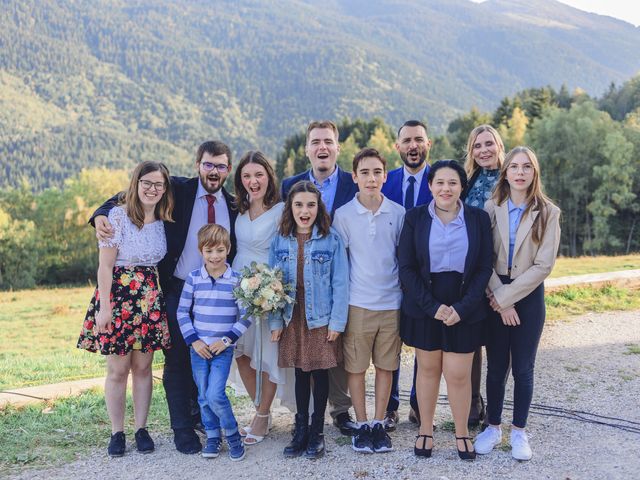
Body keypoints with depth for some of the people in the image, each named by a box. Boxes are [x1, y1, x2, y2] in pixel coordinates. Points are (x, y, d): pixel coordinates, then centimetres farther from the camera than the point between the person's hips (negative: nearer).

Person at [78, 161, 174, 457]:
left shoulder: (163, 220, 5)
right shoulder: (118, 215, -11)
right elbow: (105, 266, -11)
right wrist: (104, 307, -14)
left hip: (150, 298, 4)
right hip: (118, 295, -4)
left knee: (143, 367, 9)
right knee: (118, 369, 2)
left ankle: (141, 429, 20)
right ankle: (117, 433, 15)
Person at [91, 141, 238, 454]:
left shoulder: (233, 205, 5)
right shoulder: (177, 190, -4)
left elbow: (235, 252, 10)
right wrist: (102, 214, -22)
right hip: (177, 291, -3)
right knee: (178, 361, 4)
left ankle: (200, 414, 34)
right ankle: (182, 429, 16)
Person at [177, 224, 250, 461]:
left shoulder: (237, 280, -4)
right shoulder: (194, 278, 0)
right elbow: (182, 312, 3)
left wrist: (226, 339, -11)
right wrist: (193, 341, -6)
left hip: (223, 349, -2)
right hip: (198, 348, 2)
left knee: (215, 395, -12)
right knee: (203, 396, 9)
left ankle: (233, 436, 7)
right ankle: (213, 437, 25)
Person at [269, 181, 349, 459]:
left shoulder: (331, 240, -8)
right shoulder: (280, 241, 1)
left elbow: (340, 283, -7)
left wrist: (337, 322, -11)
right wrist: (275, 322, -1)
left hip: (322, 319, -2)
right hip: (293, 319, 3)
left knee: (320, 373, 7)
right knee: (300, 373, 12)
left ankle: (317, 431, 20)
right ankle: (301, 429, 23)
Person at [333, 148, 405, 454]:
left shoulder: (398, 214, 3)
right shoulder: (343, 215, -1)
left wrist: (406, 296, 8)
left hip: (391, 302, 1)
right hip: (357, 302, -1)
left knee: (385, 365, 8)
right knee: (356, 366, 4)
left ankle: (379, 424, 20)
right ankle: (362, 425, 17)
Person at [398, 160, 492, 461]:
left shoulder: (478, 219, 0)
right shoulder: (415, 218, -1)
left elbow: (484, 268, -1)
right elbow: (406, 267, -5)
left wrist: (462, 308, -11)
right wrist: (433, 306, -14)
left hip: (464, 310, 0)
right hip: (423, 308, 0)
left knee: (458, 374, 1)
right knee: (428, 368, 10)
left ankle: (462, 433, 20)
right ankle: (425, 430, 26)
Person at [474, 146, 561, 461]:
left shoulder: (548, 213, -5)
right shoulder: (491, 208, -2)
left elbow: (544, 265, -10)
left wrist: (506, 297, -12)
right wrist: (498, 300, -12)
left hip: (528, 296, -1)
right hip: (495, 298, 1)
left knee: (523, 368, 7)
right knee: (496, 367, 9)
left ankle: (519, 431, 21)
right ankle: (493, 427, 23)